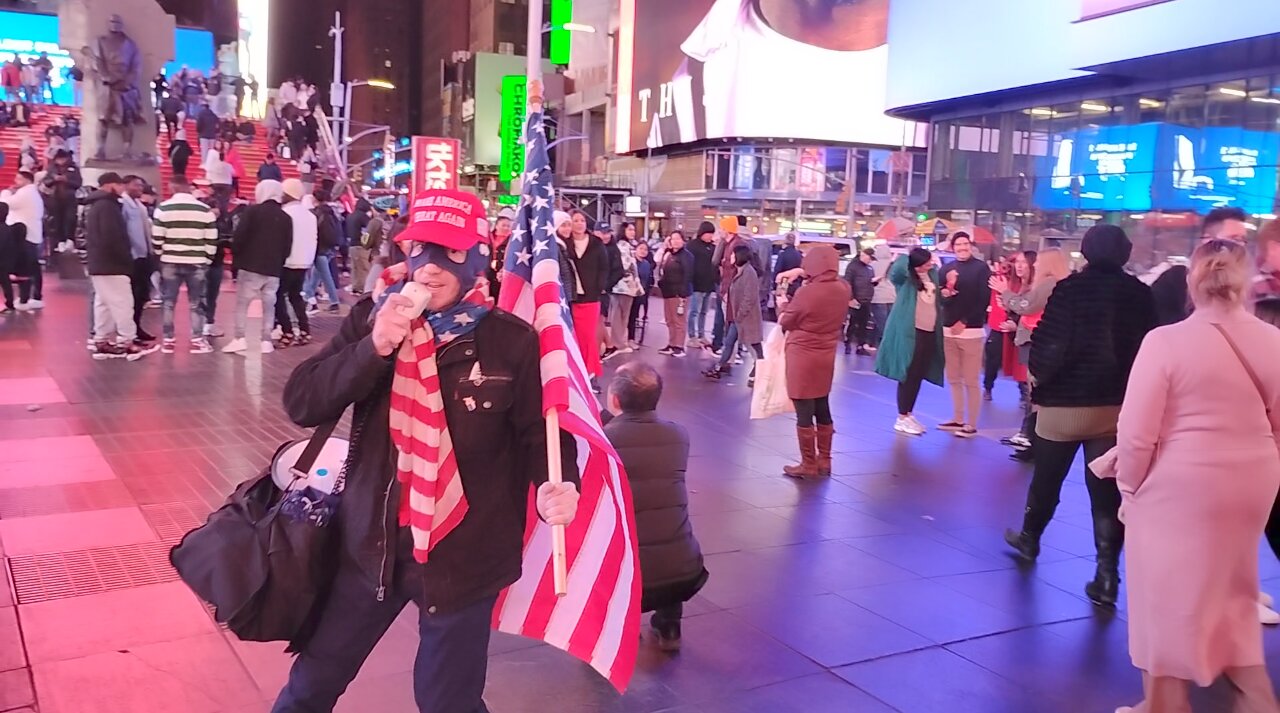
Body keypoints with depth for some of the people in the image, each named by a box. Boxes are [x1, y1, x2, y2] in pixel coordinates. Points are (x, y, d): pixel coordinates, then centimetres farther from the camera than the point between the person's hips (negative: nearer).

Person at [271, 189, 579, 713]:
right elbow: (301, 405, -9)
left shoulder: (511, 341, -10)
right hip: (372, 542, 3)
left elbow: (540, 433, -3)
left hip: (463, 556, -3)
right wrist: (374, 348, -24)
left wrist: (557, 486, -25)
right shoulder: (372, 320, -3)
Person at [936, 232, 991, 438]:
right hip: (949, 330, 5)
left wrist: (965, 322, -10)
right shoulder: (946, 268, 8)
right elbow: (939, 297, 6)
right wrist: (946, 291, -16)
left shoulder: (981, 267, -3)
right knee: (954, 379, 12)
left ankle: (971, 425, 3)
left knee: (971, 381, -2)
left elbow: (984, 300, -7)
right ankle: (958, 419, 22)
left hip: (971, 331, -5)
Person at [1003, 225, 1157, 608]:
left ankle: (1029, 537, 37)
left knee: (1047, 477, 17)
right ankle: (1107, 574, 1)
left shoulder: (1070, 288, -13)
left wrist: (1037, 374, 0)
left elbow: (1051, 342, -17)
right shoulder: (1141, 294, -2)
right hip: (1117, 406, 3)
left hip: (1064, 401, -2)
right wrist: (1127, 384, 15)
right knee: (1107, 488, 5)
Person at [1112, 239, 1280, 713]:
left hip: (1179, 488, -5)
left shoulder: (1166, 341, -16)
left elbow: (1137, 432, -14)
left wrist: (1129, 487, 1)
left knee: (1169, 599, 10)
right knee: (1231, 592, 24)